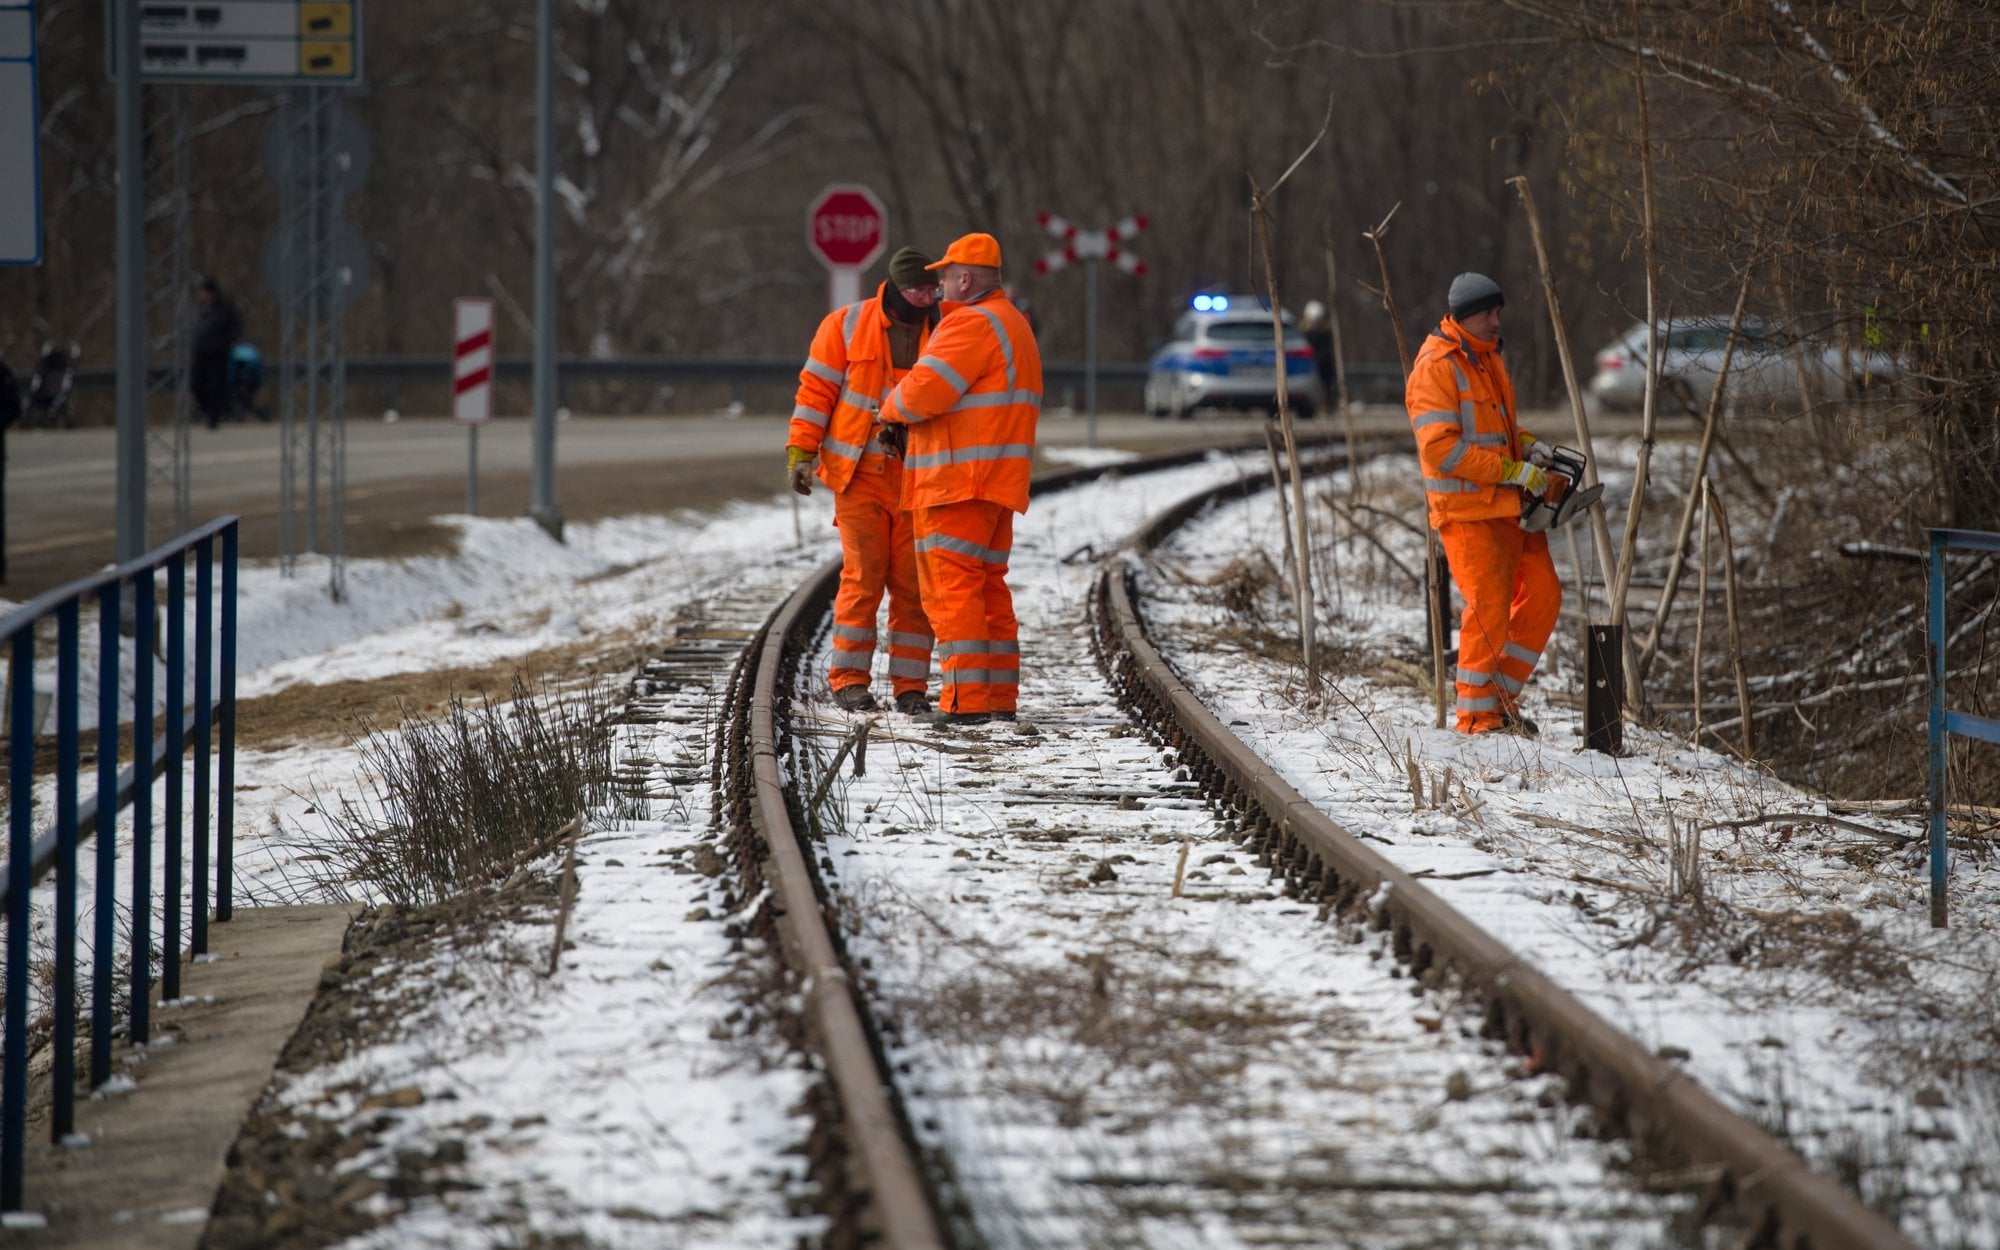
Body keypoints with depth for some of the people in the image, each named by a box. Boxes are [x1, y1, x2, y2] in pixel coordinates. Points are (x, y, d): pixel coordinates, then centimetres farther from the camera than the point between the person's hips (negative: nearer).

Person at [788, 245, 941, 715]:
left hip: (917, 478, 2)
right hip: (861, 477, -2)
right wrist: (801, 452, -6)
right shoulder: (847, 325, 0)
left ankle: (910, 684, 7)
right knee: (863, 576, -7)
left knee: (913, 583, 1)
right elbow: (816, 389, 1)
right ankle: (849, 678, 2)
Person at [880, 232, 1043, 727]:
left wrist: (891, 408, 2)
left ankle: (966, 699, -15)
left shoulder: (972, 324, -14)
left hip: (960, 479, -10)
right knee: (987, 585, 14)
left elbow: (923, 392, -21)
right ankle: (999, 697, 15)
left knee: (951, 585, -10)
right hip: (998, 481, 10)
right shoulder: (1014, 325, 20)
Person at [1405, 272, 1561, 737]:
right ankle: (1477, 715, 2)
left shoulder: (1489, 358, 15)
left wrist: (1527, 446, 6)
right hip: (1467, 510, -9)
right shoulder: (1436, 367, -13)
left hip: (1510, 506, 9)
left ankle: (1503, 696, 18)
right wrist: (1513, 471, -21)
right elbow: (1441, 447, -21)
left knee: (1543, 595, 8)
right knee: (1489, 607, -9)